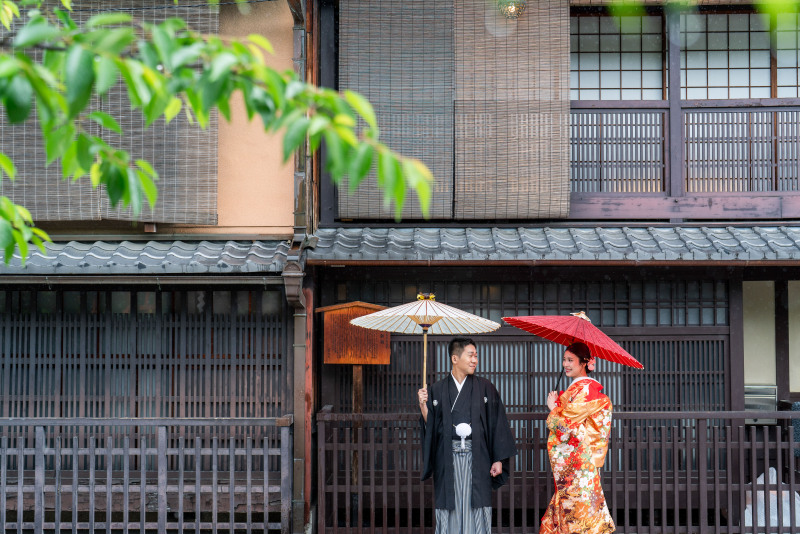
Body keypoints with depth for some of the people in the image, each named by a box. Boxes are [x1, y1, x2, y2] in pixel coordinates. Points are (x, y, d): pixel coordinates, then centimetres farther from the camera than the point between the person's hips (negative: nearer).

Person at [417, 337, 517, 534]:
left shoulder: (485, 388, 5)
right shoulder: (437, 390, 7)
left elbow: (497, 424, 4)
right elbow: (430, 425, 5)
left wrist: (498, 459, -2)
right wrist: (423, 405, -12)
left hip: (476, 458, 0)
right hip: (448, 460, 0)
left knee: (476, 509, -2)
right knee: (450, 510, 1)